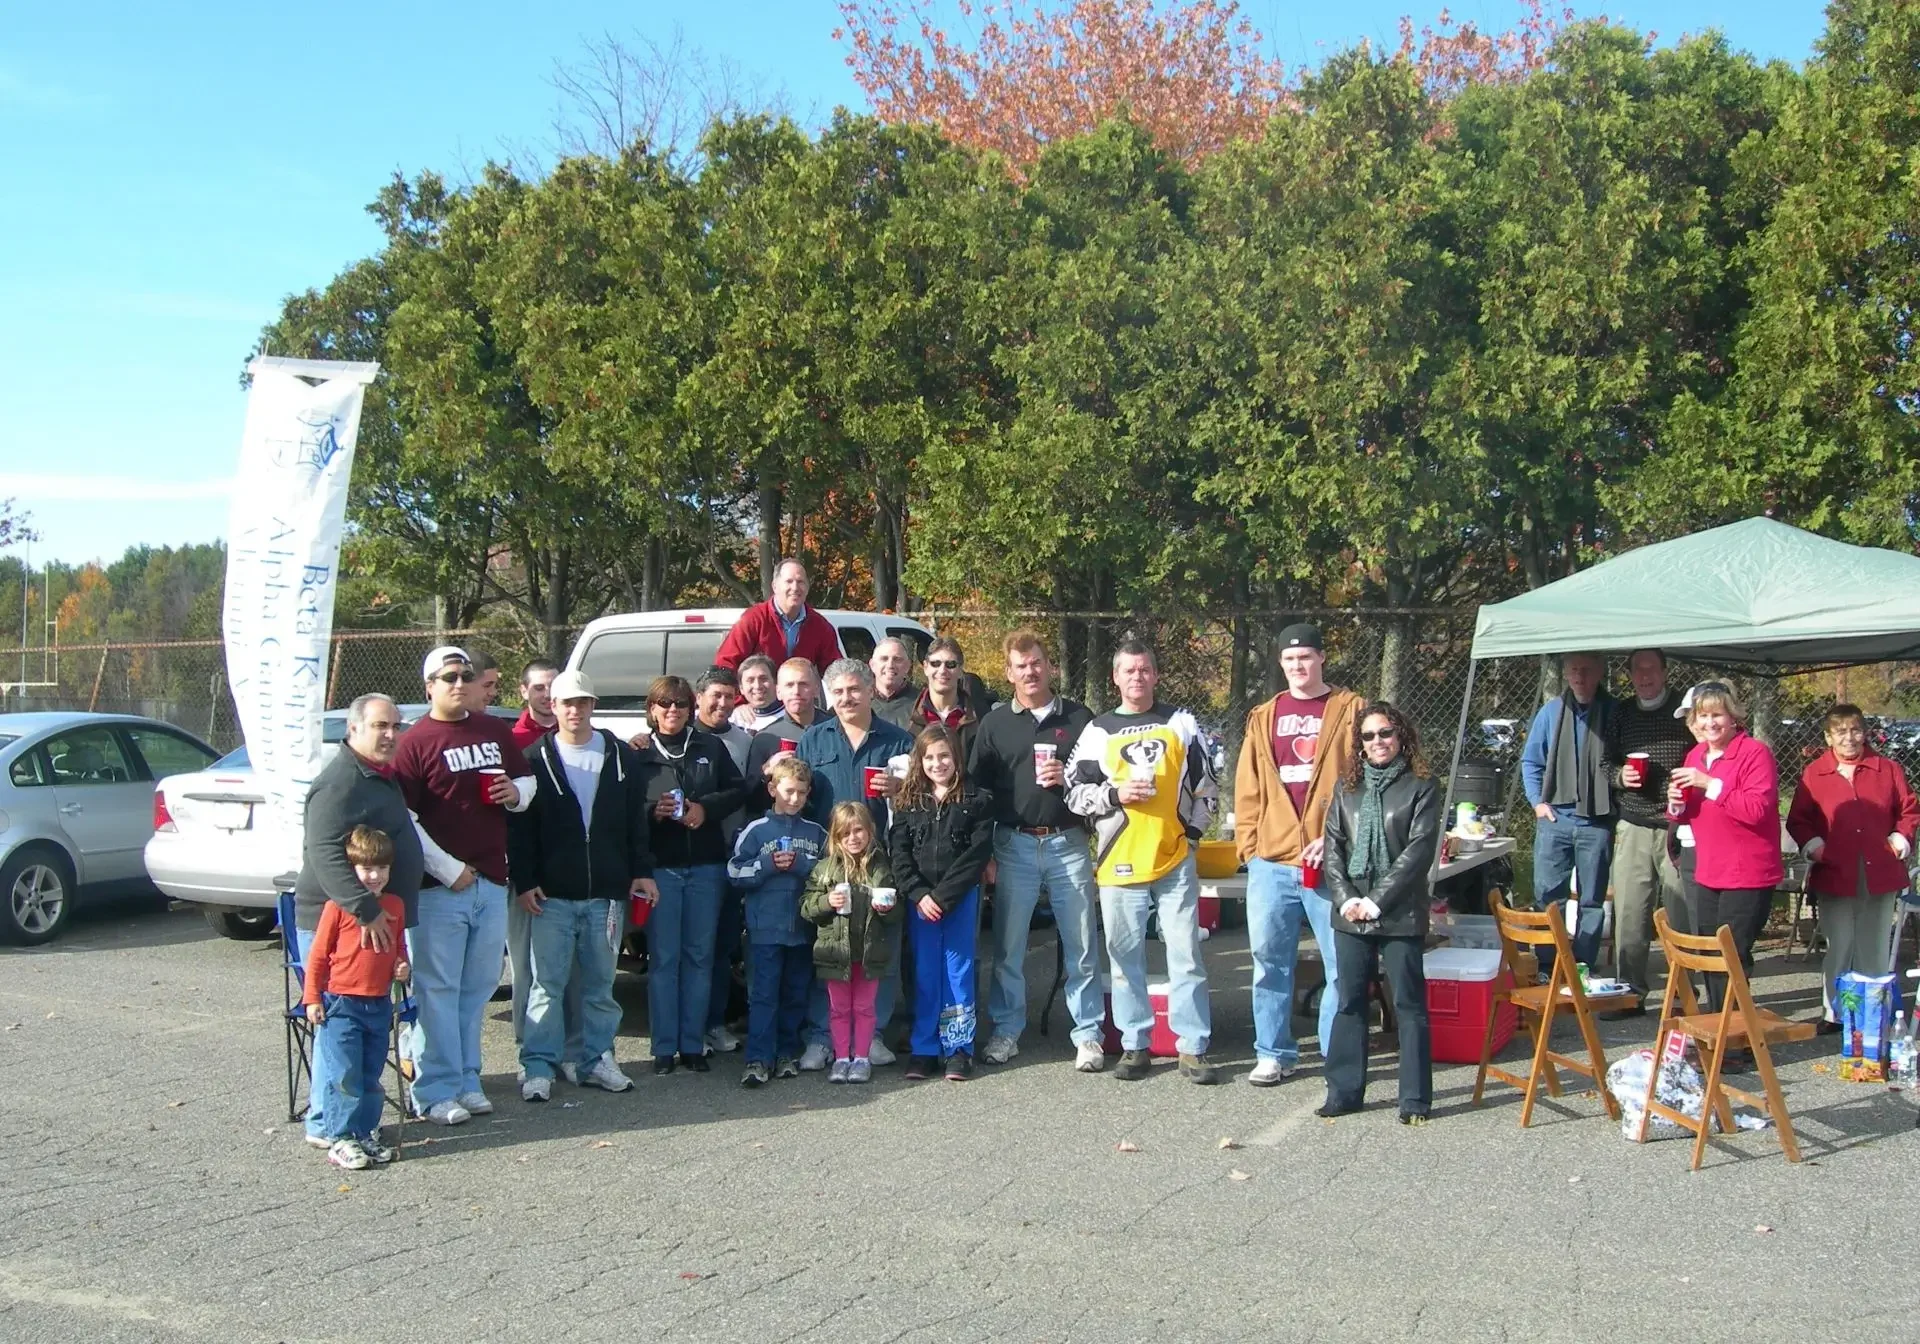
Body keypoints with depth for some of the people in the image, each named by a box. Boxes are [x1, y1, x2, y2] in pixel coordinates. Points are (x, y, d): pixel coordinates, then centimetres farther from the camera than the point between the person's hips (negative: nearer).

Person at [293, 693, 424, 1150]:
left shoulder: (382, 777, 15)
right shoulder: (340, 782, -17)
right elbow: (325, 853, -27)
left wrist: (377, 912, 23)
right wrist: (364, 910, -32)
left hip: (374, 921, 10)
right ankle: (327, 1124, 5)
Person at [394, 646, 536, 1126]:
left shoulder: (497, 732, 12)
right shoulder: (416, 741, -5)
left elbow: (528, 781, 24)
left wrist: (517, 792, 0)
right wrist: (448, 870, -14)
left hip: (492, 880, 6)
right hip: (439, 886, -5)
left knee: (478, 987, 11)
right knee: (438, 989, -1)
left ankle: (467, 1080, 21)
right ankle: (437, 1090, 5)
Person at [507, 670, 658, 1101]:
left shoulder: (622, 757, 8)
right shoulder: (536, 759, 2)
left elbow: (637, 821, 9)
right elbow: (519, 827, 0)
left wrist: (642, 871, 3)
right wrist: (524, 881, -7)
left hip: (607, 894, 2)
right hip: (551, 895, -2)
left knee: (599, 984, 9)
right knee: (547, 983, 0)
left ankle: (596, 1059, 19)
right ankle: (538, 1066, 6)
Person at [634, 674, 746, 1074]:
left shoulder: (710, 747, 9)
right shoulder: (638, 753, 3)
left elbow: (737, 790, 5)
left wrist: (705, 808, -9)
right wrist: (653, 811, -17)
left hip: (706, 865, 2)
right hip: (659, 866, -2)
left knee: (699, 955, 6)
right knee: (663, 958, 0)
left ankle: (693, 1044, 14)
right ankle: (664, 1047, 7)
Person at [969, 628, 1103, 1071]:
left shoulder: (1079, 718, 7)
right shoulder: (995, 723, 9)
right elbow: (977, 788, 7)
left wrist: (1070, 778, -10)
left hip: (1068, 844, -1)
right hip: (1014, 846, 1)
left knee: (1081, 946, 1)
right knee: (1008, 946, 5)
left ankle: (1088, 1035, 10)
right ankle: (1005, 1031, 17)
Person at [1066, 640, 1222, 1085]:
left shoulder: (1181, 723, 8)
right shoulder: (1098, 732, 7)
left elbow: (1207, 781, 13)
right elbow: (1075, 793, 5)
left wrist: (1192, 826, 5)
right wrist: (1116, 794, -10)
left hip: (1175, 859, 0)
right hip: (1119, 863, 0)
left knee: (1186, 955, 0)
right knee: (1125, 957, 6)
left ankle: (1193, 1048, 7)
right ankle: (1134, 1045, 16)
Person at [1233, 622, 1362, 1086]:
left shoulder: (1349, 711, 3)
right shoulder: (1264, 717, 14)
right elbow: (1247, 788, 13)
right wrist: (1247, 843, 5)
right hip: (1271, 860, 3)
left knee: (1341, 961, 2)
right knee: (1269, 960, 7)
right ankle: (1273, 1053, 18)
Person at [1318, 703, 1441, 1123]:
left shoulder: (1421, 787, -1)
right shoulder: (1348, 788, 13)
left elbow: (1419, 850, -9)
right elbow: (1333, 847, 9)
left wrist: (1377, 900, -13)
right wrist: (1346, 898, -6)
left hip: (1400, 914, -4)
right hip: (1350, 914, 4)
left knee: (1409, 1004, 1)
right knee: (1349, 1002, 9)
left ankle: (1415, 1098, 8)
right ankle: (1344, 1091, 17)